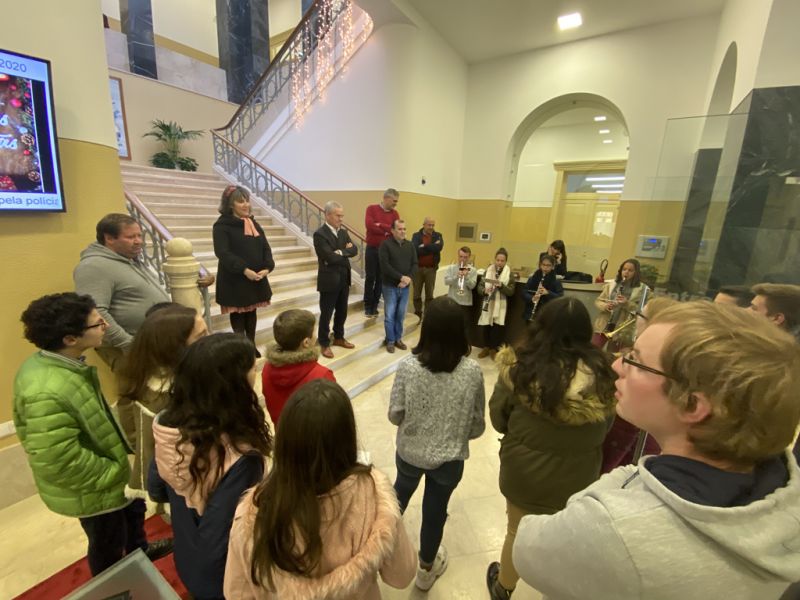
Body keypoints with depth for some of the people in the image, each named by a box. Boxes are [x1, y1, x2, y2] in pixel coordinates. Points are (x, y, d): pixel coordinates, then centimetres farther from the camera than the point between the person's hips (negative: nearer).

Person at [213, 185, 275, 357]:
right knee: (238, 314, 6)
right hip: (234, 280, -6)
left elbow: (265, 248, 4)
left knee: (251, 312, 14)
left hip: (256, 277, 6)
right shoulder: (222, 225, -9)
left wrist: (267, 268, -13)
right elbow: (222, 252, -20)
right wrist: (244, 269, -28)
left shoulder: (253, 224, 10)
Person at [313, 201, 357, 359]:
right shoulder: (319, 234, -15)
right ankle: (324, 344, 19)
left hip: (344, 279, 7)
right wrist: (346, 252, -8)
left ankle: (338, 338, 35)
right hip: (329, 281, -7)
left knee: (342, 311, 17)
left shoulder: (343, 232, 10)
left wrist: (341, 252, -16)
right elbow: (330, 257, -24)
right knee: (326, 314, 5)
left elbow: (354, 250, 0)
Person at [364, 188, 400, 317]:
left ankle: (374, 306, 16)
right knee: (370, 277, 1)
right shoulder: (371, 208, -2)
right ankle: (367, 306, 12)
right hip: (371, 248, -2)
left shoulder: (395, 213, 6)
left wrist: (380, 225, -15)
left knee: (381, 278, 5)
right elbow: (369, 225, -17)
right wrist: (387, 230, -12)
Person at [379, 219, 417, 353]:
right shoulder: (386, 245, -7)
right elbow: (385, 266, -15)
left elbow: (415, 264, 5)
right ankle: (390, 341, 14)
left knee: (401, 315, 10)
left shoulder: (410, 245, 8)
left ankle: (398, 339, 24)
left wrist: (408, 278, -12)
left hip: (405, 287, 4)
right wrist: (401, 277, -18)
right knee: (389, 316, 1)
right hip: (390, 286, -4)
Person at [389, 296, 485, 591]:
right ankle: (426, 569, 51)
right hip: (449, 459, -1)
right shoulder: (473, 371, -20)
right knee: (435, 511, 24)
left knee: (401, 492, 32)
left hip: (409, 452, 1)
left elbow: (395, 415, -12)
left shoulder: (408, 365, -22)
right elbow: (477, 425, -9)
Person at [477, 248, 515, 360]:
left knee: (497, 327, 5)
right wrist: (484, 290, -20)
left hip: (500, 305, -1)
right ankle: (486, 347, 27)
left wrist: (501, 285, -24)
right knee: (486, 326, 9)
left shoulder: (509, 273, -3)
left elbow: (511, 292, -7)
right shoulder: (488, 270, 2)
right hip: (487, 304, 2)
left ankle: (494, 349, 23)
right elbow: (479, 287, 1)